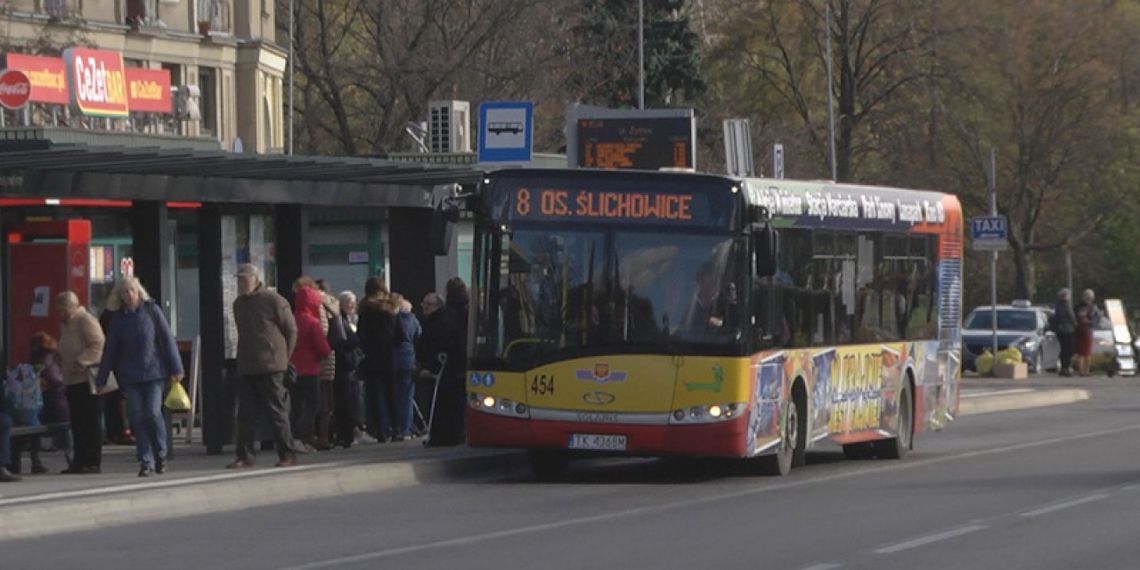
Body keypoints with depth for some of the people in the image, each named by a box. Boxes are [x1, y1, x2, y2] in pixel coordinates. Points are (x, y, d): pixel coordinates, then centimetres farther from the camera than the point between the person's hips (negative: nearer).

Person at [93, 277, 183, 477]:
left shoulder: (152, 311, 1)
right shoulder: (118, 319, 7)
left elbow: (167, 340, 1)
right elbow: (110, 351, 12)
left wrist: (175, 368, -4)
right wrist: (101, 379, 12)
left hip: (154, 372, -2)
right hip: (130, 376, 2)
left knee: (153, 412, -11)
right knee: (138, 417, -2)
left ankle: (160, 455, 8)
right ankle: (145, 461, 3)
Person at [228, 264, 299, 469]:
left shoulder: (274, 301, -6)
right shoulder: (239, 304, 15)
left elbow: (291, 330, -2)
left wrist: (283, 358, 1)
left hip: (271, 367, -6)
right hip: (246, 367, 6)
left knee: (277, 412, -3)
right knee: (246, 414, 2)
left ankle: (287, 455, 2)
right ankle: (245, 456, 5)